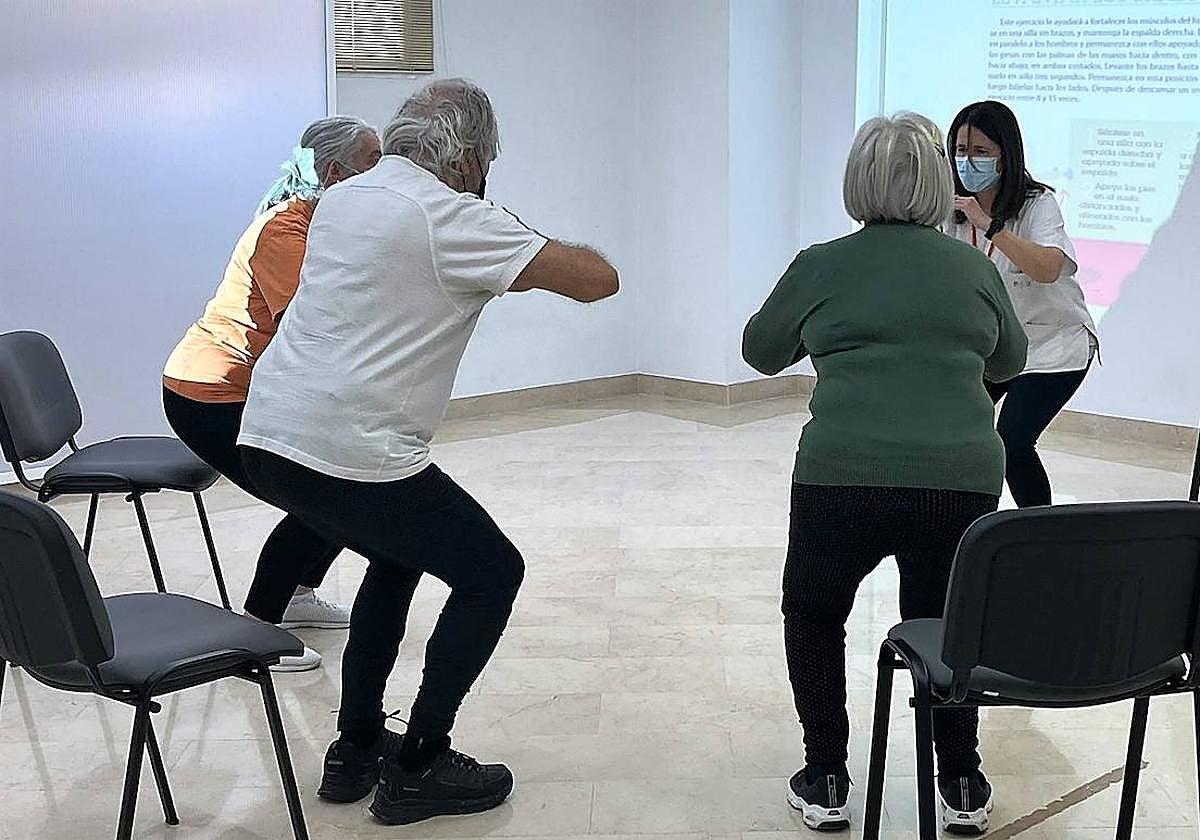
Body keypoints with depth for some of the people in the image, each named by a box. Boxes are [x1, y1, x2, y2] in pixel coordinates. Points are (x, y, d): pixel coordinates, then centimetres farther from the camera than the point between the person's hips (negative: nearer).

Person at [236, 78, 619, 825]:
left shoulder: (342, 199, 14)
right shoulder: (449, 217, -11)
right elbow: (598, 280, -12)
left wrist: (506, 265, 32)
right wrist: (538, 249, 8)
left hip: (269, 436, 8)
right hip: (351, 455, -8)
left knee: (398, 556, 30)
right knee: (491, 573, 10)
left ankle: (356, 750, 30)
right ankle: (417, 770, 11)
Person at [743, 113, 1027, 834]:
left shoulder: (822, 266, 5)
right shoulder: (975, 268, 10)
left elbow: (761, 352, 21)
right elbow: (1008, 362, 27)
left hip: (845, 477, -2)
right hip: (964, 478, 2)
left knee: (813, 618, 21)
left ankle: (826, 782, 20)